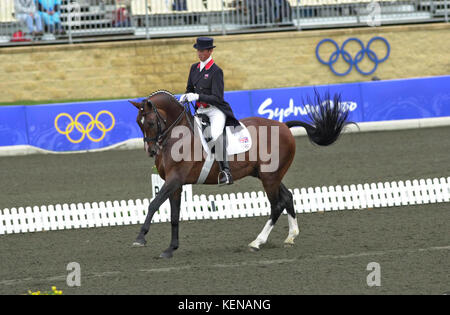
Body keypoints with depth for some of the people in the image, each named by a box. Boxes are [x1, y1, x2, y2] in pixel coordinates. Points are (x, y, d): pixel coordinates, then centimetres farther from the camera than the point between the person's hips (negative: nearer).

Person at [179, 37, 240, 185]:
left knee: (216, 134, -33)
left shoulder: (216, 71, -10)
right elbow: (190, 88, 22)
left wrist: (197, 97, -24)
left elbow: (217, 98, -14)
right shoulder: (194, 68, 11)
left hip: (216, 110, -8)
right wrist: (185, 97, -1)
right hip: (200, 111, 8)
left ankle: (225, 170, -32)